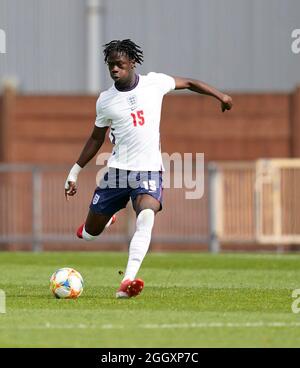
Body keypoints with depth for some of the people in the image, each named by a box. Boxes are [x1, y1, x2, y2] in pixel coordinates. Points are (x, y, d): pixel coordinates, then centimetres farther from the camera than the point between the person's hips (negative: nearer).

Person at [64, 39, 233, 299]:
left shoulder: (154, 83, -1)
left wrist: (219, 95, 12)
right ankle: (107, 218, 47)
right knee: (90, 234, 7)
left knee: (146, 217, -31)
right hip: (117, 170, 2)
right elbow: (96, 139, 14)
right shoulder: (105, 100, 2)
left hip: (149, 170, -2)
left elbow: (188, 84, 16)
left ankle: (127, 282, -40)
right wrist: (75, 172, 14)